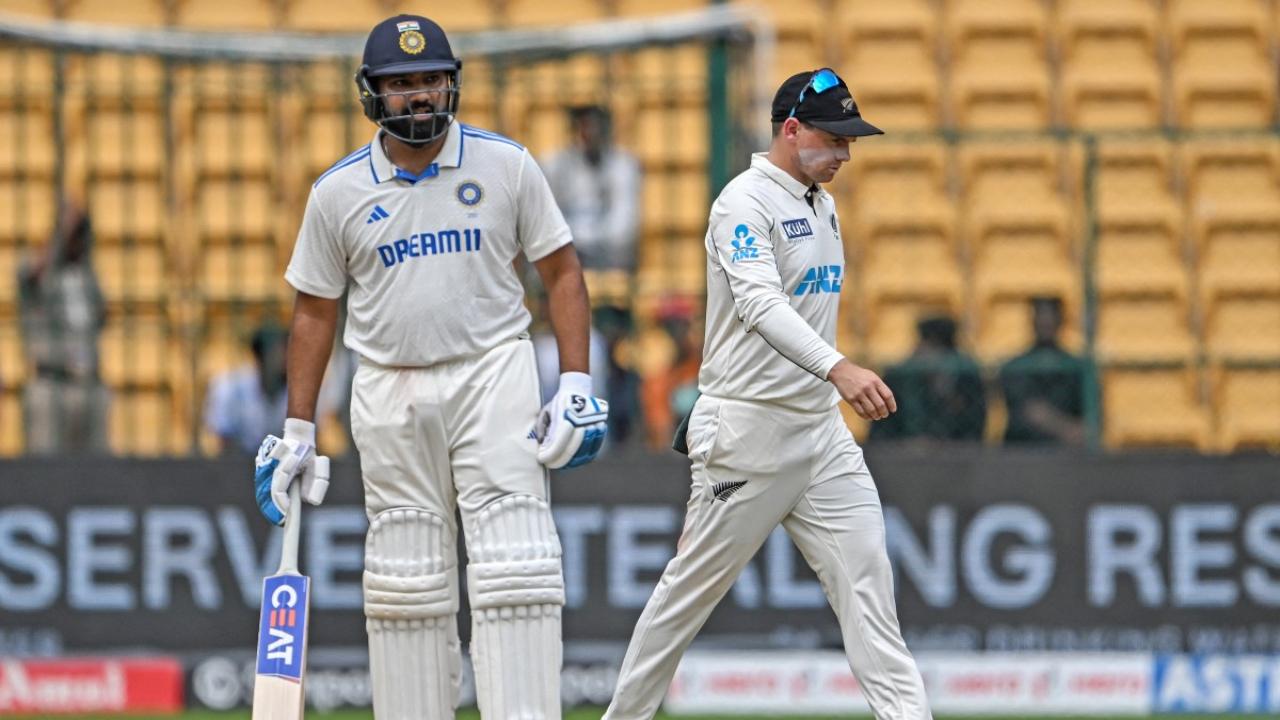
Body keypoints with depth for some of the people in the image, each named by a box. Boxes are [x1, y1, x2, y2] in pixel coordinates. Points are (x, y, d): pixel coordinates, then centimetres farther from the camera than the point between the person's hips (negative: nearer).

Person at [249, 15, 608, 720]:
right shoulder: (338, 192, 3)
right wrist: (297, 431, 7)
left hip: (493, 378, -2)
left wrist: (577, 384, -5)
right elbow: (314, 313, 10)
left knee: (513, 567, -12)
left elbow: (561, 272, 5)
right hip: (389, 395, 2)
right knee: (407, 581, 4)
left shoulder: (506, 165, 0)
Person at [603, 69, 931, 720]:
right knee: (691, 589, 2)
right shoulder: (745, 202, -13)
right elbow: (761, 305, -29)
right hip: (747, 431, -7)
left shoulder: (821, 207, 15)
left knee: (865, 572, -5)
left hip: (820, 427, 7)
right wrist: (837, 368, -43)